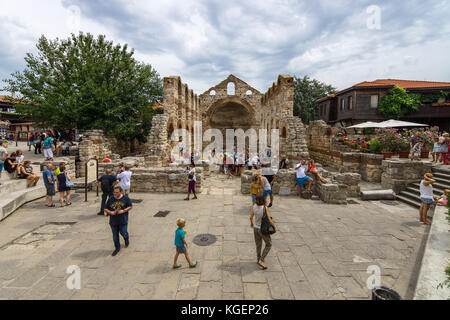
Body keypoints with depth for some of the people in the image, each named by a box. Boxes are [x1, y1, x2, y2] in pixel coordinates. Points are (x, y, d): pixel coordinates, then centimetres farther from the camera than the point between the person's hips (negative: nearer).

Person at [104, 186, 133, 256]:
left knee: (123, 233, 4)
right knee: (115, 236, 10)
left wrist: (123, 211, -15)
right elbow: (105, 209, 6)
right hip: (113, 221, 2)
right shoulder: (111, 199, 1)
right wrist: (110, 212, -15)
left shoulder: (125, 198, -5)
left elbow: (130, 206, 0)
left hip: (123, 221, -2)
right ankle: (117, 248, 29)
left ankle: (127, 239, 41)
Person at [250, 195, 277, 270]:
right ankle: (261, 261, 9)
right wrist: (274, 226, -5)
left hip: (256, 227, 5)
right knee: (269, 244, 13)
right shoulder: (265, 208, -28)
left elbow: (251, 217, -4)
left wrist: (251, 223, 17)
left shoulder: (254, 205, -14)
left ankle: (258, 258, 40)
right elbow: (270, 220, -24)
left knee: (258, 244, 24)